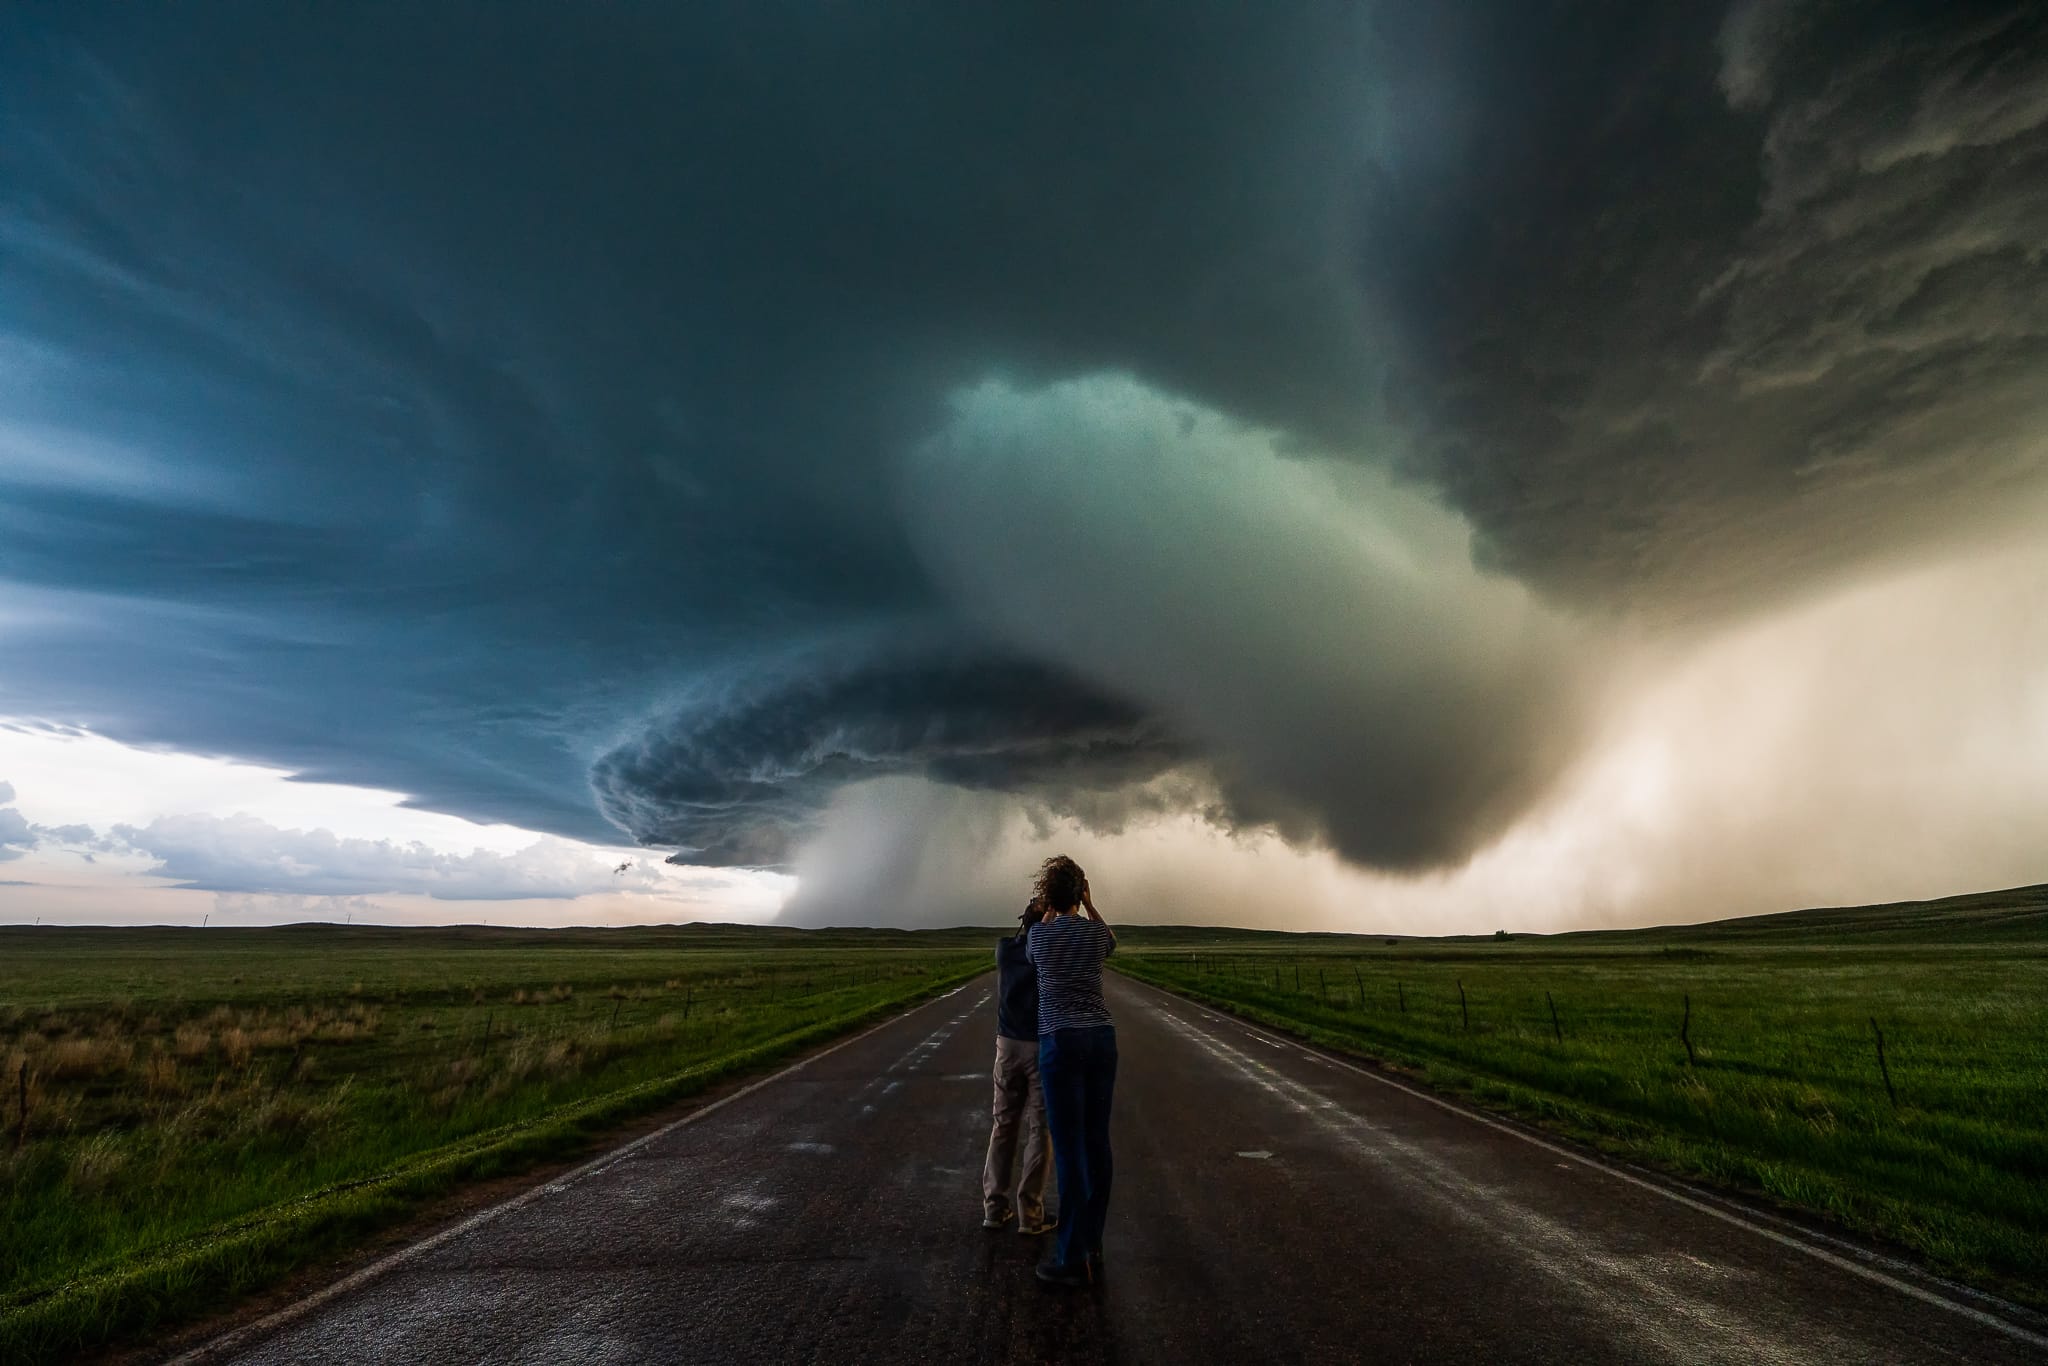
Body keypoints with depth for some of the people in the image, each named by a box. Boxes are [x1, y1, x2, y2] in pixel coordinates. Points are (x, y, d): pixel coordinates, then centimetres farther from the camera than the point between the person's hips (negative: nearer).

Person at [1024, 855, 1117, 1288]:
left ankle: (1072, 1258, 3)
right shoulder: (1096, 932, 2)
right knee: (1096, 1142, 10)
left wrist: (1050, 911, 16)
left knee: (1068, 1148, -1)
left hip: (1061, 1042, -4)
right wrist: (1088, 904, 21)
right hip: (1102, 1039, 4)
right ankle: (1091, 1245, 18)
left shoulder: (1038, 933, -5)